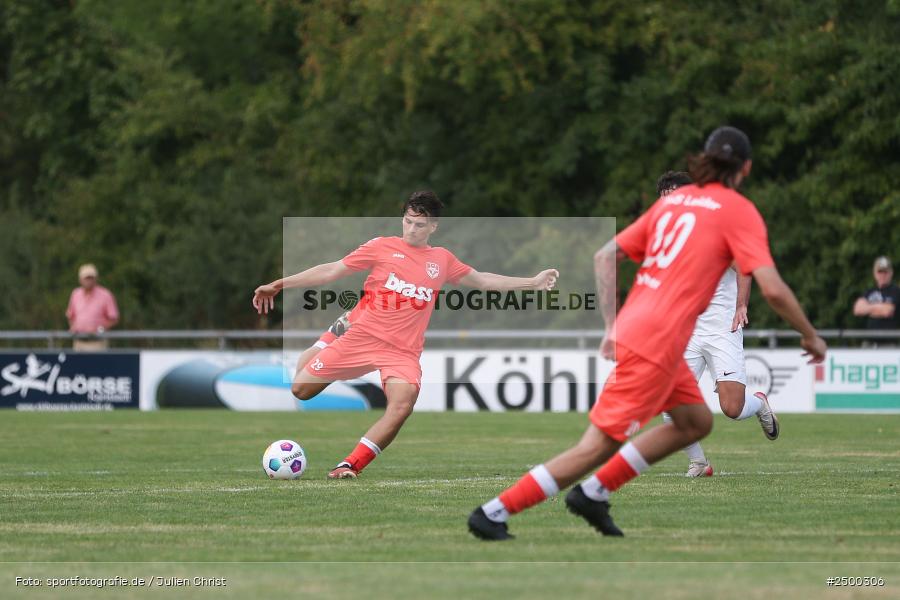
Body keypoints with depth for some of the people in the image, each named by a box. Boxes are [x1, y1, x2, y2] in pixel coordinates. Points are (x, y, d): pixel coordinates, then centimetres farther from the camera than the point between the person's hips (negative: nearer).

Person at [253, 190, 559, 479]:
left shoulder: (442, 259, 14)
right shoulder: (382, 247, 5)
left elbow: (483, 281, 26)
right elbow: (332, 271, 7)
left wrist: (532, 282, 22)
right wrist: (279, 285, 3)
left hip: (403, 351, 1)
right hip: (361, 336, 0)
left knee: (403, 405, -28)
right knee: (300, 389, -6)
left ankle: (349, 465, -19)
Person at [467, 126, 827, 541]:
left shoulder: (673, 199, 17)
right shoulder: (738, 211, -3)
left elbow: (605, 256, 13)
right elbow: (772, 289, -11)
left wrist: (612, 326, 13)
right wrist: (810, 336, 3)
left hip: (632, 329, 8)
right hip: (657, 343, -8)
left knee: (696, 422, 20)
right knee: (599, 444, -5)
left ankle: (593, 493, 16)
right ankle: (494, 513, -6)